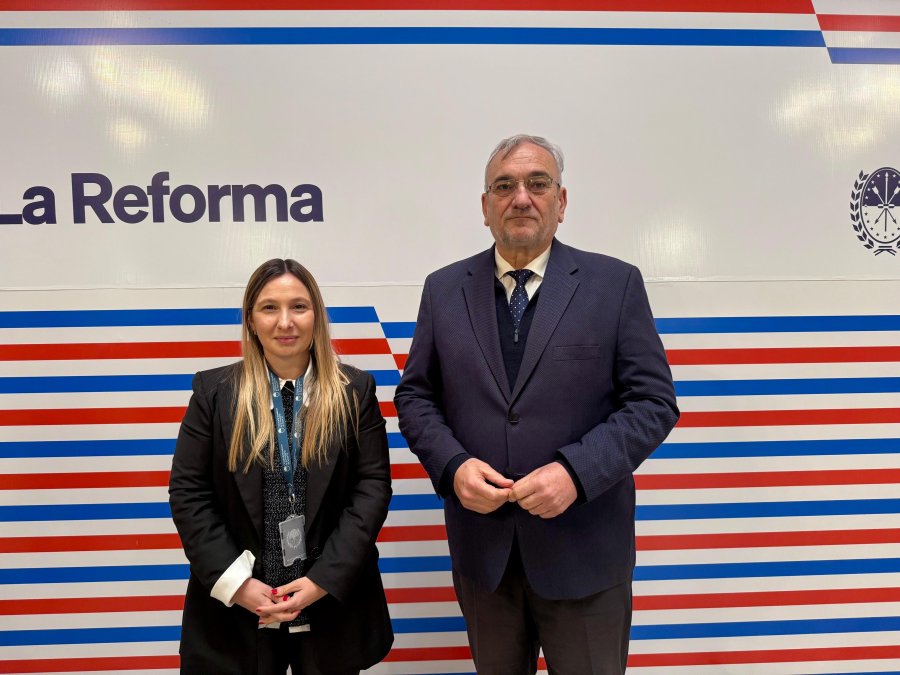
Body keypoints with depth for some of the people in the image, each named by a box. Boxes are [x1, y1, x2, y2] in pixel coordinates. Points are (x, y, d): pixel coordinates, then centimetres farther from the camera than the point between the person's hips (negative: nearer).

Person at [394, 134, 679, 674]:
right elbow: (415, 395, 6)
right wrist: (453, 465, -12)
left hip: (583, 546, -2)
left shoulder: (615, 283, -4)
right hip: (481, 543, 3)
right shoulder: (444, 289, 4)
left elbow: (654, 401, -6)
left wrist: (576, 472, -20)